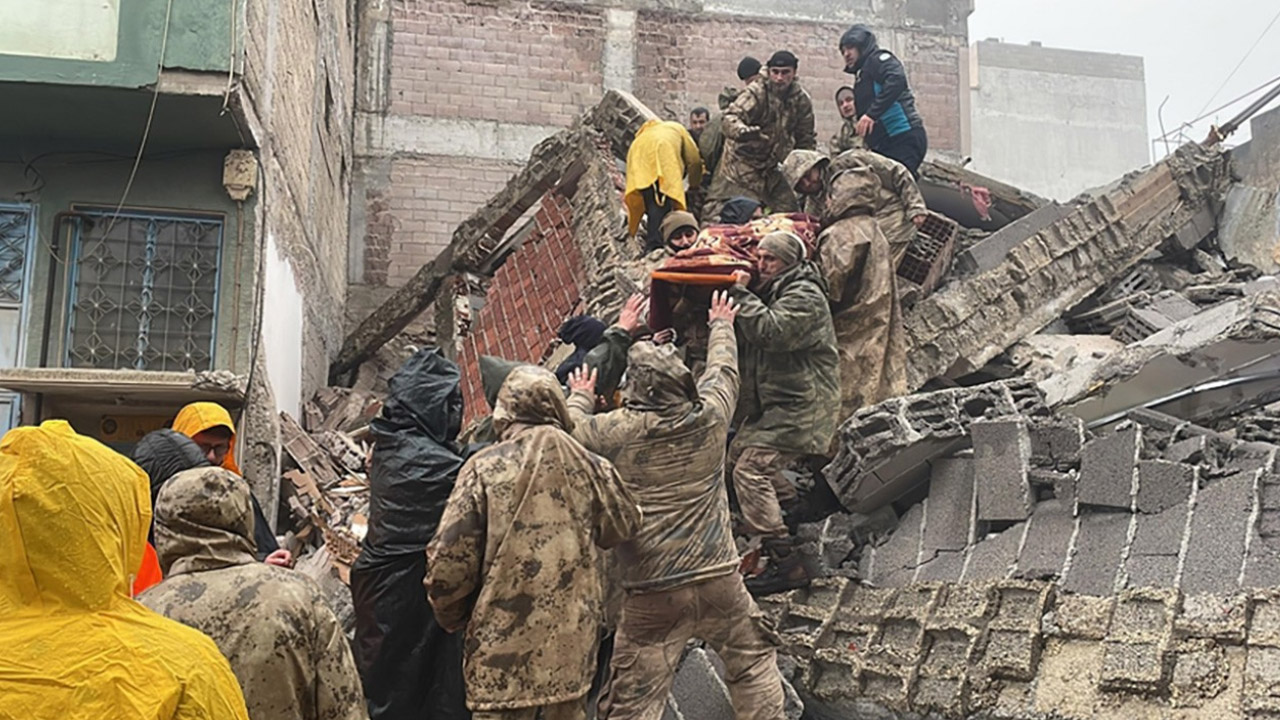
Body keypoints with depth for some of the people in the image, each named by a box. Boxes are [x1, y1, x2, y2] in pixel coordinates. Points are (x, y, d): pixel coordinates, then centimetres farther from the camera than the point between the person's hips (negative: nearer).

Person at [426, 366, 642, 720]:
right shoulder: (589, 466, 1)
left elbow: (448, 559, -9)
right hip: (573, 642, 3)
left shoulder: (485, 468, -8)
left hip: (505, 646, -3)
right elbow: (624, 525, 18)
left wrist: (453, 617, 8)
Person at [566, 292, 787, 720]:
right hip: (719, 581, 2)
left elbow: (573, 430, 9)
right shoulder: (711, 416, -2)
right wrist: (722, 325, 38)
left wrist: (580, 398, 30)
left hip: (651, 595, -2)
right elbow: (724, 368, 18)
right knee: (753, 660, 21)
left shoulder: (618, 432, -10)